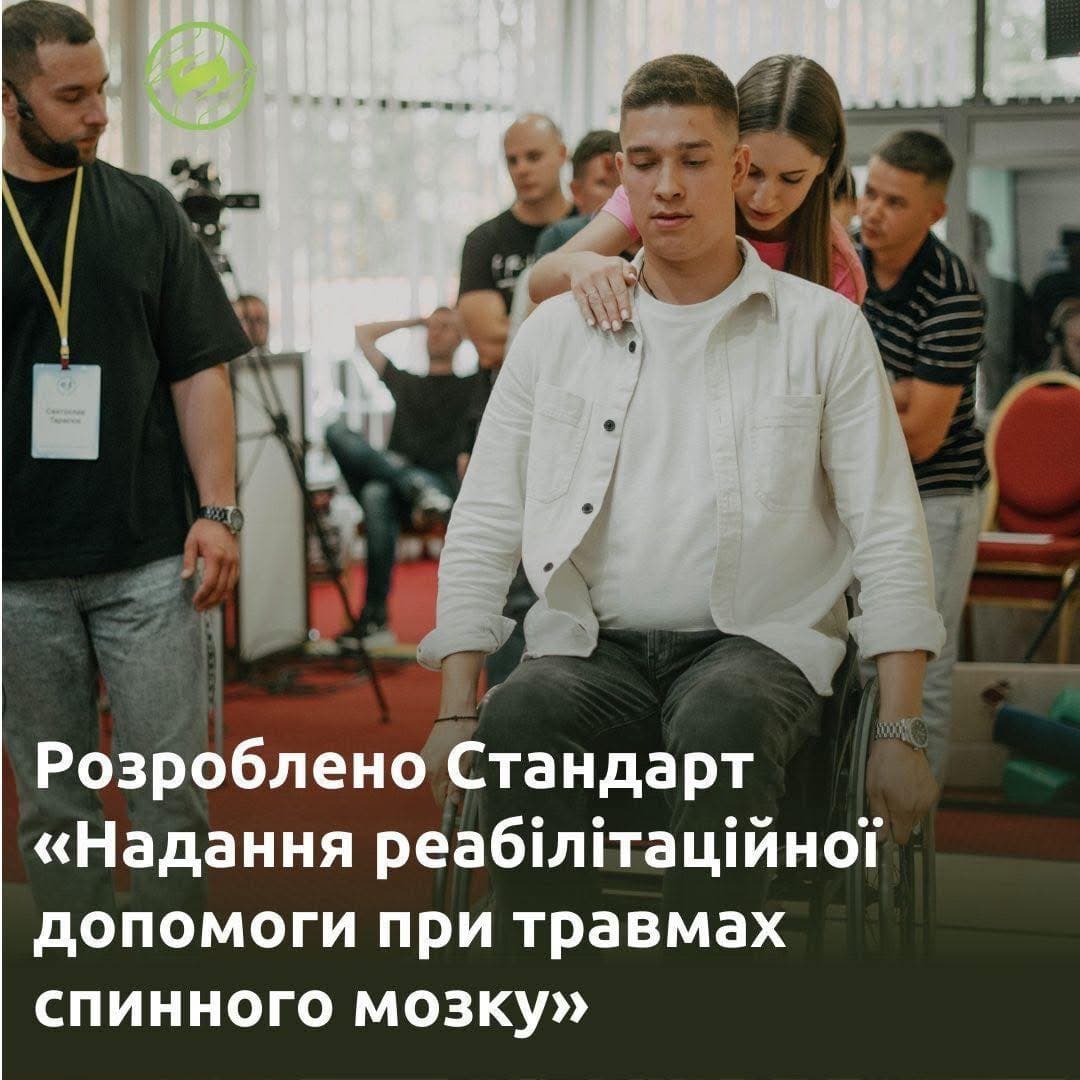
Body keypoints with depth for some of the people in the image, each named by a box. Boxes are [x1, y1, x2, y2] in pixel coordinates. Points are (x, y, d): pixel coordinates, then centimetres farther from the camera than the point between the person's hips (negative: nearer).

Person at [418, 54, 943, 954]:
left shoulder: (823, 329, 7)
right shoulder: (558, 332, 13)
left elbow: (889, 534, 3)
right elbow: (484, 527, 12)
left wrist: (901, 731, -5)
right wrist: (456, 708, 1)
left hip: (757, 643, -2)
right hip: (595, 646, 2)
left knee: (720, 727, -37)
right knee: (517, 722, -32)